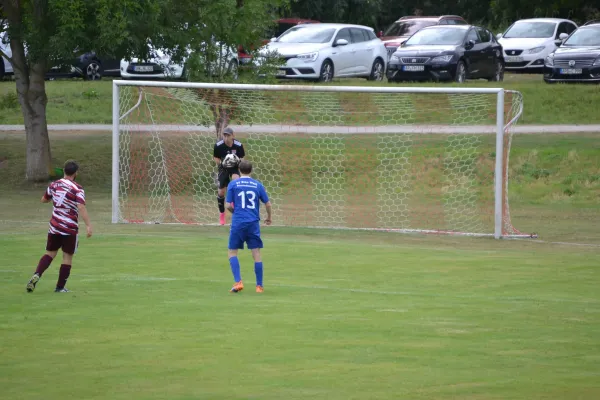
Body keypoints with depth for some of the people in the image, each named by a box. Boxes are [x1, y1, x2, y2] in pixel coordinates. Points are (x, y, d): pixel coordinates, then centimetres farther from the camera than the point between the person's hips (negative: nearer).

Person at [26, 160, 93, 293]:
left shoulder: (54, 185, 5)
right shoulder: (77, 189, -11)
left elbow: (43, 199, 20)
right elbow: (81, 207, -23)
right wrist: (88, 225, -26)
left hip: (54, 226, 4)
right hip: (70, 227, -4)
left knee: (50, 253, 13)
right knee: (67, 257, 6)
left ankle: (37, 275, -11)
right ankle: (60, 287, 8)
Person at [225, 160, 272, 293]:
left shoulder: (233, 184, 0)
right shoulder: (258, 185, 5)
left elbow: (229, 206, -2)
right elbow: (268, 204, 7)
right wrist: (269, 217, 26)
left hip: (238, 223, -2)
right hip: (253, 223, 2)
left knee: (232, 252, 9)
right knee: (256, 254, 5)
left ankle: (238, 282, -6)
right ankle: (259, 286, 6)